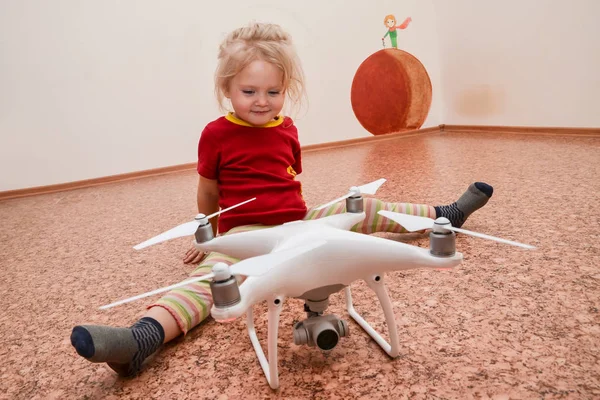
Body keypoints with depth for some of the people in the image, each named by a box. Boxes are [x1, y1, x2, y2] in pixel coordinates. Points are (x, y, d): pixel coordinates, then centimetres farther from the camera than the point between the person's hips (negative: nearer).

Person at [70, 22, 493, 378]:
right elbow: (209, 190, 6)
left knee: (364, 209, 2)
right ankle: (140, 339, -56)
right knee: (211, 275, -32)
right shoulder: (216, 134, -4)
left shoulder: (287, 129, 8)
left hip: (299, 223, 5)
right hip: (244, 231, -4)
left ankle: (446, 214, 20)